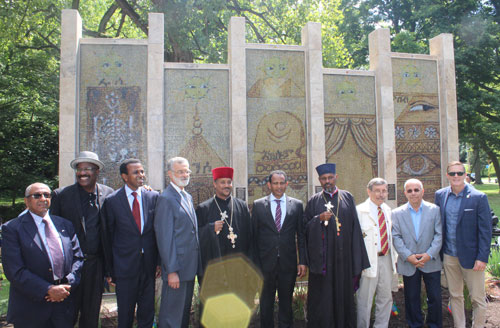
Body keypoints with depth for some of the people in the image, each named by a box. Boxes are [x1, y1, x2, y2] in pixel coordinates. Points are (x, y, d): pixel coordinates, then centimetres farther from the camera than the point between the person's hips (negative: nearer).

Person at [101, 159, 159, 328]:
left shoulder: (153, 197, 1)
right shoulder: (112, 201, -4)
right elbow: (108, 237, 1)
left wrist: (159, 261, 3)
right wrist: (110, 270, 3)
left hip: (149, 266, 2)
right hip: (125, 268, -2)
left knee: (147, 313, 13)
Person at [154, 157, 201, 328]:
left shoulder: (188, 197, 13)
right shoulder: (166, 198, -14)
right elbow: (164, 238, -17)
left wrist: (196, 264, 14)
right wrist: (171, 271, -19)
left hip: (190, 266, 9)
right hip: (176, 268, -9)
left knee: (185, 311, 19)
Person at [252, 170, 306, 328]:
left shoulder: (297, 205, 3)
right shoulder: (258, 205, 1)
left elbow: (301, 235, 4)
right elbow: (254, 236, 2)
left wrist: (302, 261, -1)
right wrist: (254, 263, -2)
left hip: (288, 263, 1)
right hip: (265, 263, 0)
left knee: (286, 302, 13)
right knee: (266, 304, 12)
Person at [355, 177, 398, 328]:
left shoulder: (388, 210, 12)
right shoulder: (360, 211, -9)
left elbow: (391, 235, 18)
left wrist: (394, 257, 13)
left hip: (386, 259, 6)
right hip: (369, 260, -6)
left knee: (386, 297, 15)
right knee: (365, 299, 1)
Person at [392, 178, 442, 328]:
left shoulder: (434, 210, 1)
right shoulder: (397, 213, 1)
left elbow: (439, 235, -3)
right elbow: (396, 237, -3)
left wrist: (429, 254, -13)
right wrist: (408, 256, -13)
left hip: (431, 262, 0)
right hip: (408, 263, 0)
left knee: (435, 297, 8)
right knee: (411, 298, 10)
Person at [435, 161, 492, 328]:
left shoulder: (478, 197, -9)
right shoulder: (440, 195, 2)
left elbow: (485, 230, -9)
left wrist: (482, 257, -13)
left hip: (470, 256, -3)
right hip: (449, 256, 4)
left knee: (478, 298, 7)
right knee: (455, 296, 15)